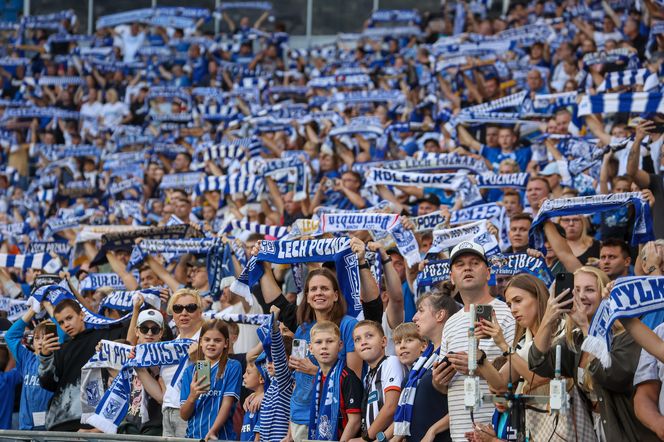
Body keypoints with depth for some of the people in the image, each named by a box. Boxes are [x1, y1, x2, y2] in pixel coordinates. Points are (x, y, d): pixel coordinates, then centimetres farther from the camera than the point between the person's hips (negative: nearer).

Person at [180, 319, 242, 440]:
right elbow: (184, 415, 4)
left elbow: (227, 403, -9)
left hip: (221, 436, -3)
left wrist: (212, 432, -21)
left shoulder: (233, 367, 0)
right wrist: (192, 397, -15)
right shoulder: (190, 371, 8)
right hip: (193, 436, 3)